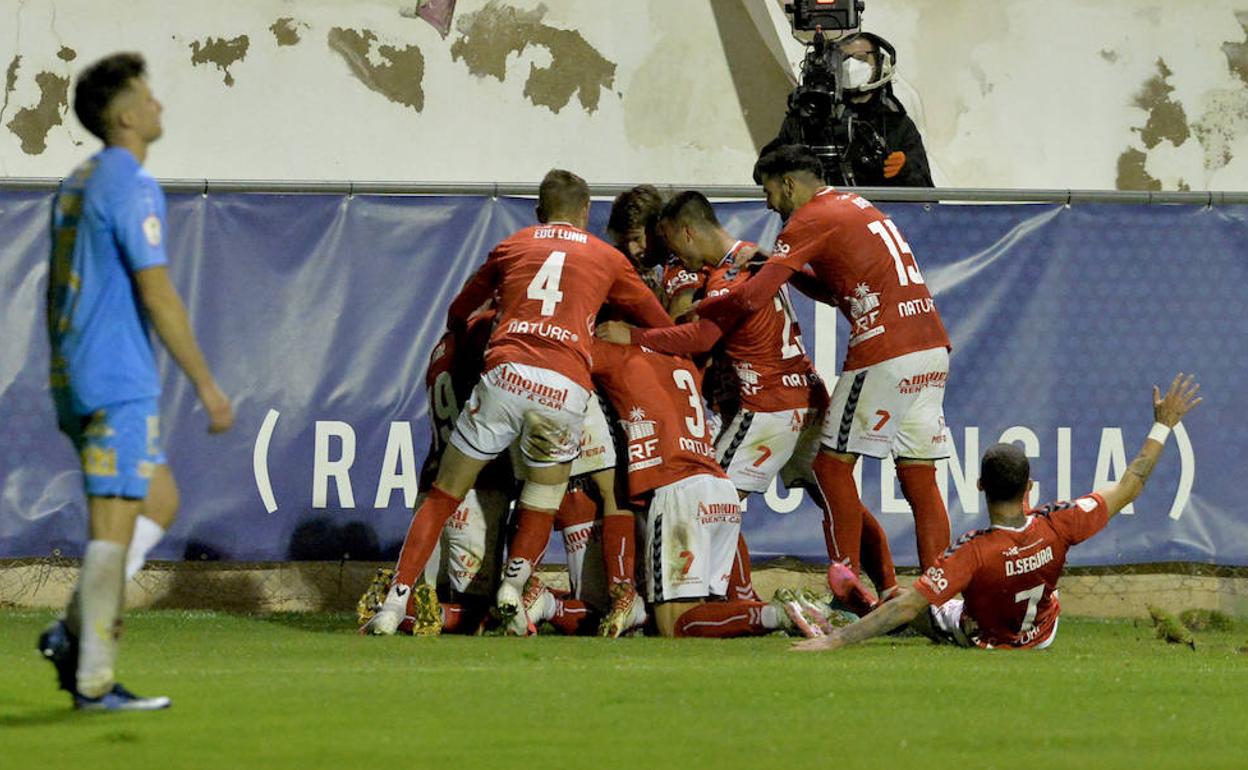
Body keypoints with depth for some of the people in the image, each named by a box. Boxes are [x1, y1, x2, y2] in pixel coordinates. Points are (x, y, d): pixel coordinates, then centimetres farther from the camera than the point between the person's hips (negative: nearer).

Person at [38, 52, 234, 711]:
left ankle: (72, 632, 5)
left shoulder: (76, 185, 16)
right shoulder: (131, 187, -13)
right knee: (115, 523, -7)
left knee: (160, 502, 16)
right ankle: (92, 680, -7)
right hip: (119, 384, -9)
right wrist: (206, 384, -15)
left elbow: (56, 292, 21)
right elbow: (156, 294, -18)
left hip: (77, 380, 9)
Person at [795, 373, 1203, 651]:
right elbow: (1128, 487, -19)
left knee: (899, 599, 20)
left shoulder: (972, 551, -41)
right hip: (1043, 634, 3)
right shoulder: (1057, 528, -32)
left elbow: (907, 607, -44)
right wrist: (1164, 425, -9)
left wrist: (836, 639, -44)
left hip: (982, 642, -3)